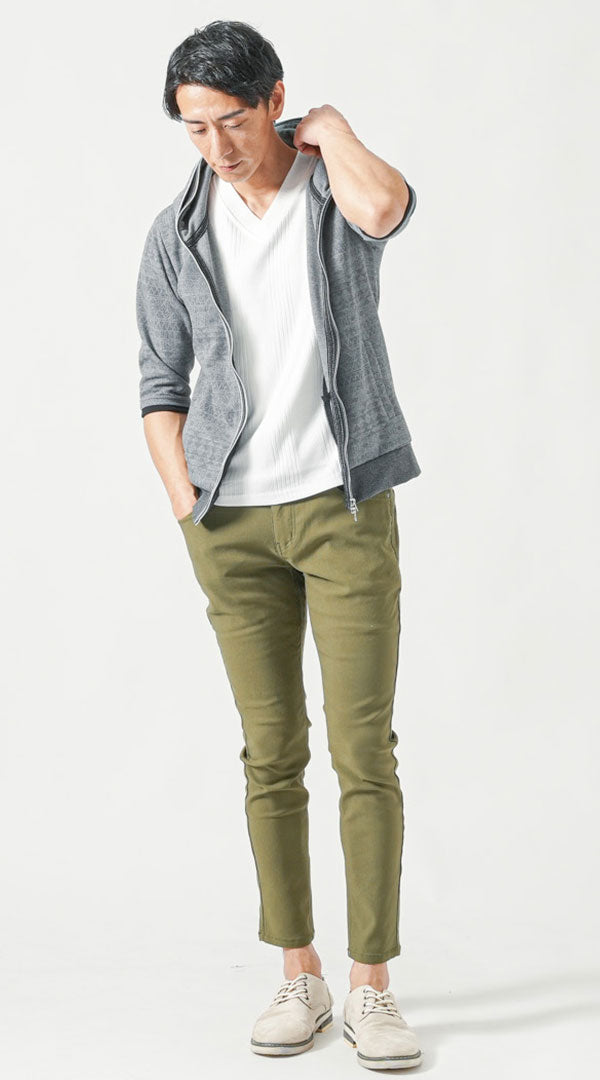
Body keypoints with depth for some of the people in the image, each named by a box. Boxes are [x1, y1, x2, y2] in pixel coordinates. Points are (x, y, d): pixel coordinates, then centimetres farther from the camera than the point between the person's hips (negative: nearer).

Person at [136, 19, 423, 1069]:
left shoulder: (337, 186, -2)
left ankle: (371, 985, 6)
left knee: (364, 751, -4)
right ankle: (299, 976, 17)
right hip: (234, 520, 2)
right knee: (272, 754, 6)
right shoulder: (177, 234, 5)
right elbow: (160, 383, 10)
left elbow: (382, 209, -28)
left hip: (346, 507, -2)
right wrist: (187, 507, 0)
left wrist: (332, 127, -9)